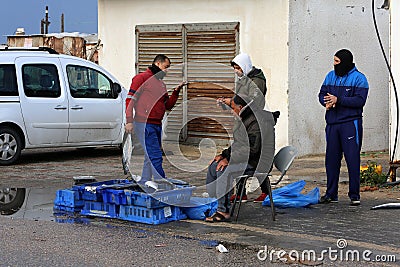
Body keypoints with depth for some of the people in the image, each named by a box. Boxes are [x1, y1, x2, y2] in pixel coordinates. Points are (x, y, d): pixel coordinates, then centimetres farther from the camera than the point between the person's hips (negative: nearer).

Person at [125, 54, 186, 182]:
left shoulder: (161, 83, 22)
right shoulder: (142, 78, -3)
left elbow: (168, 105, 21)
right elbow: (130, 99, -9)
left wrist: (176, 92, 6)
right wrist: (129, 121, -16)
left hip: (157, 125, 9)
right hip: (145, 124, -9)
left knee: (151, 157, 12)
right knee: (155, 156, -12)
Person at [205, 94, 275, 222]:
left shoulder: (255, 123, -18)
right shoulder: (245, 120, 15)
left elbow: (252, 149, -26)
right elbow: (238, 144, 22)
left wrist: (229, 159, -22)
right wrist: (223, 155, 8)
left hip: (253, 163, -10)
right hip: (243, 160, 10)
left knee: (224, 170, -28)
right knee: (213, 166, -2)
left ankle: (224, 211, -25)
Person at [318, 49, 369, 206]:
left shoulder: (358, 78, -4)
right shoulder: (331, 76, 15)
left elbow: (360, 100, -14)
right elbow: (322, 94, 14)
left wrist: (338, 100, -18)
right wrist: (327, 102, -9)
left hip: (350, 124, -5)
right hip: (332, 124, 6)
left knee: (352, 159, -5)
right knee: (331, 159, 8)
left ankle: (354, 195, 2)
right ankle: (331, 194, 18)